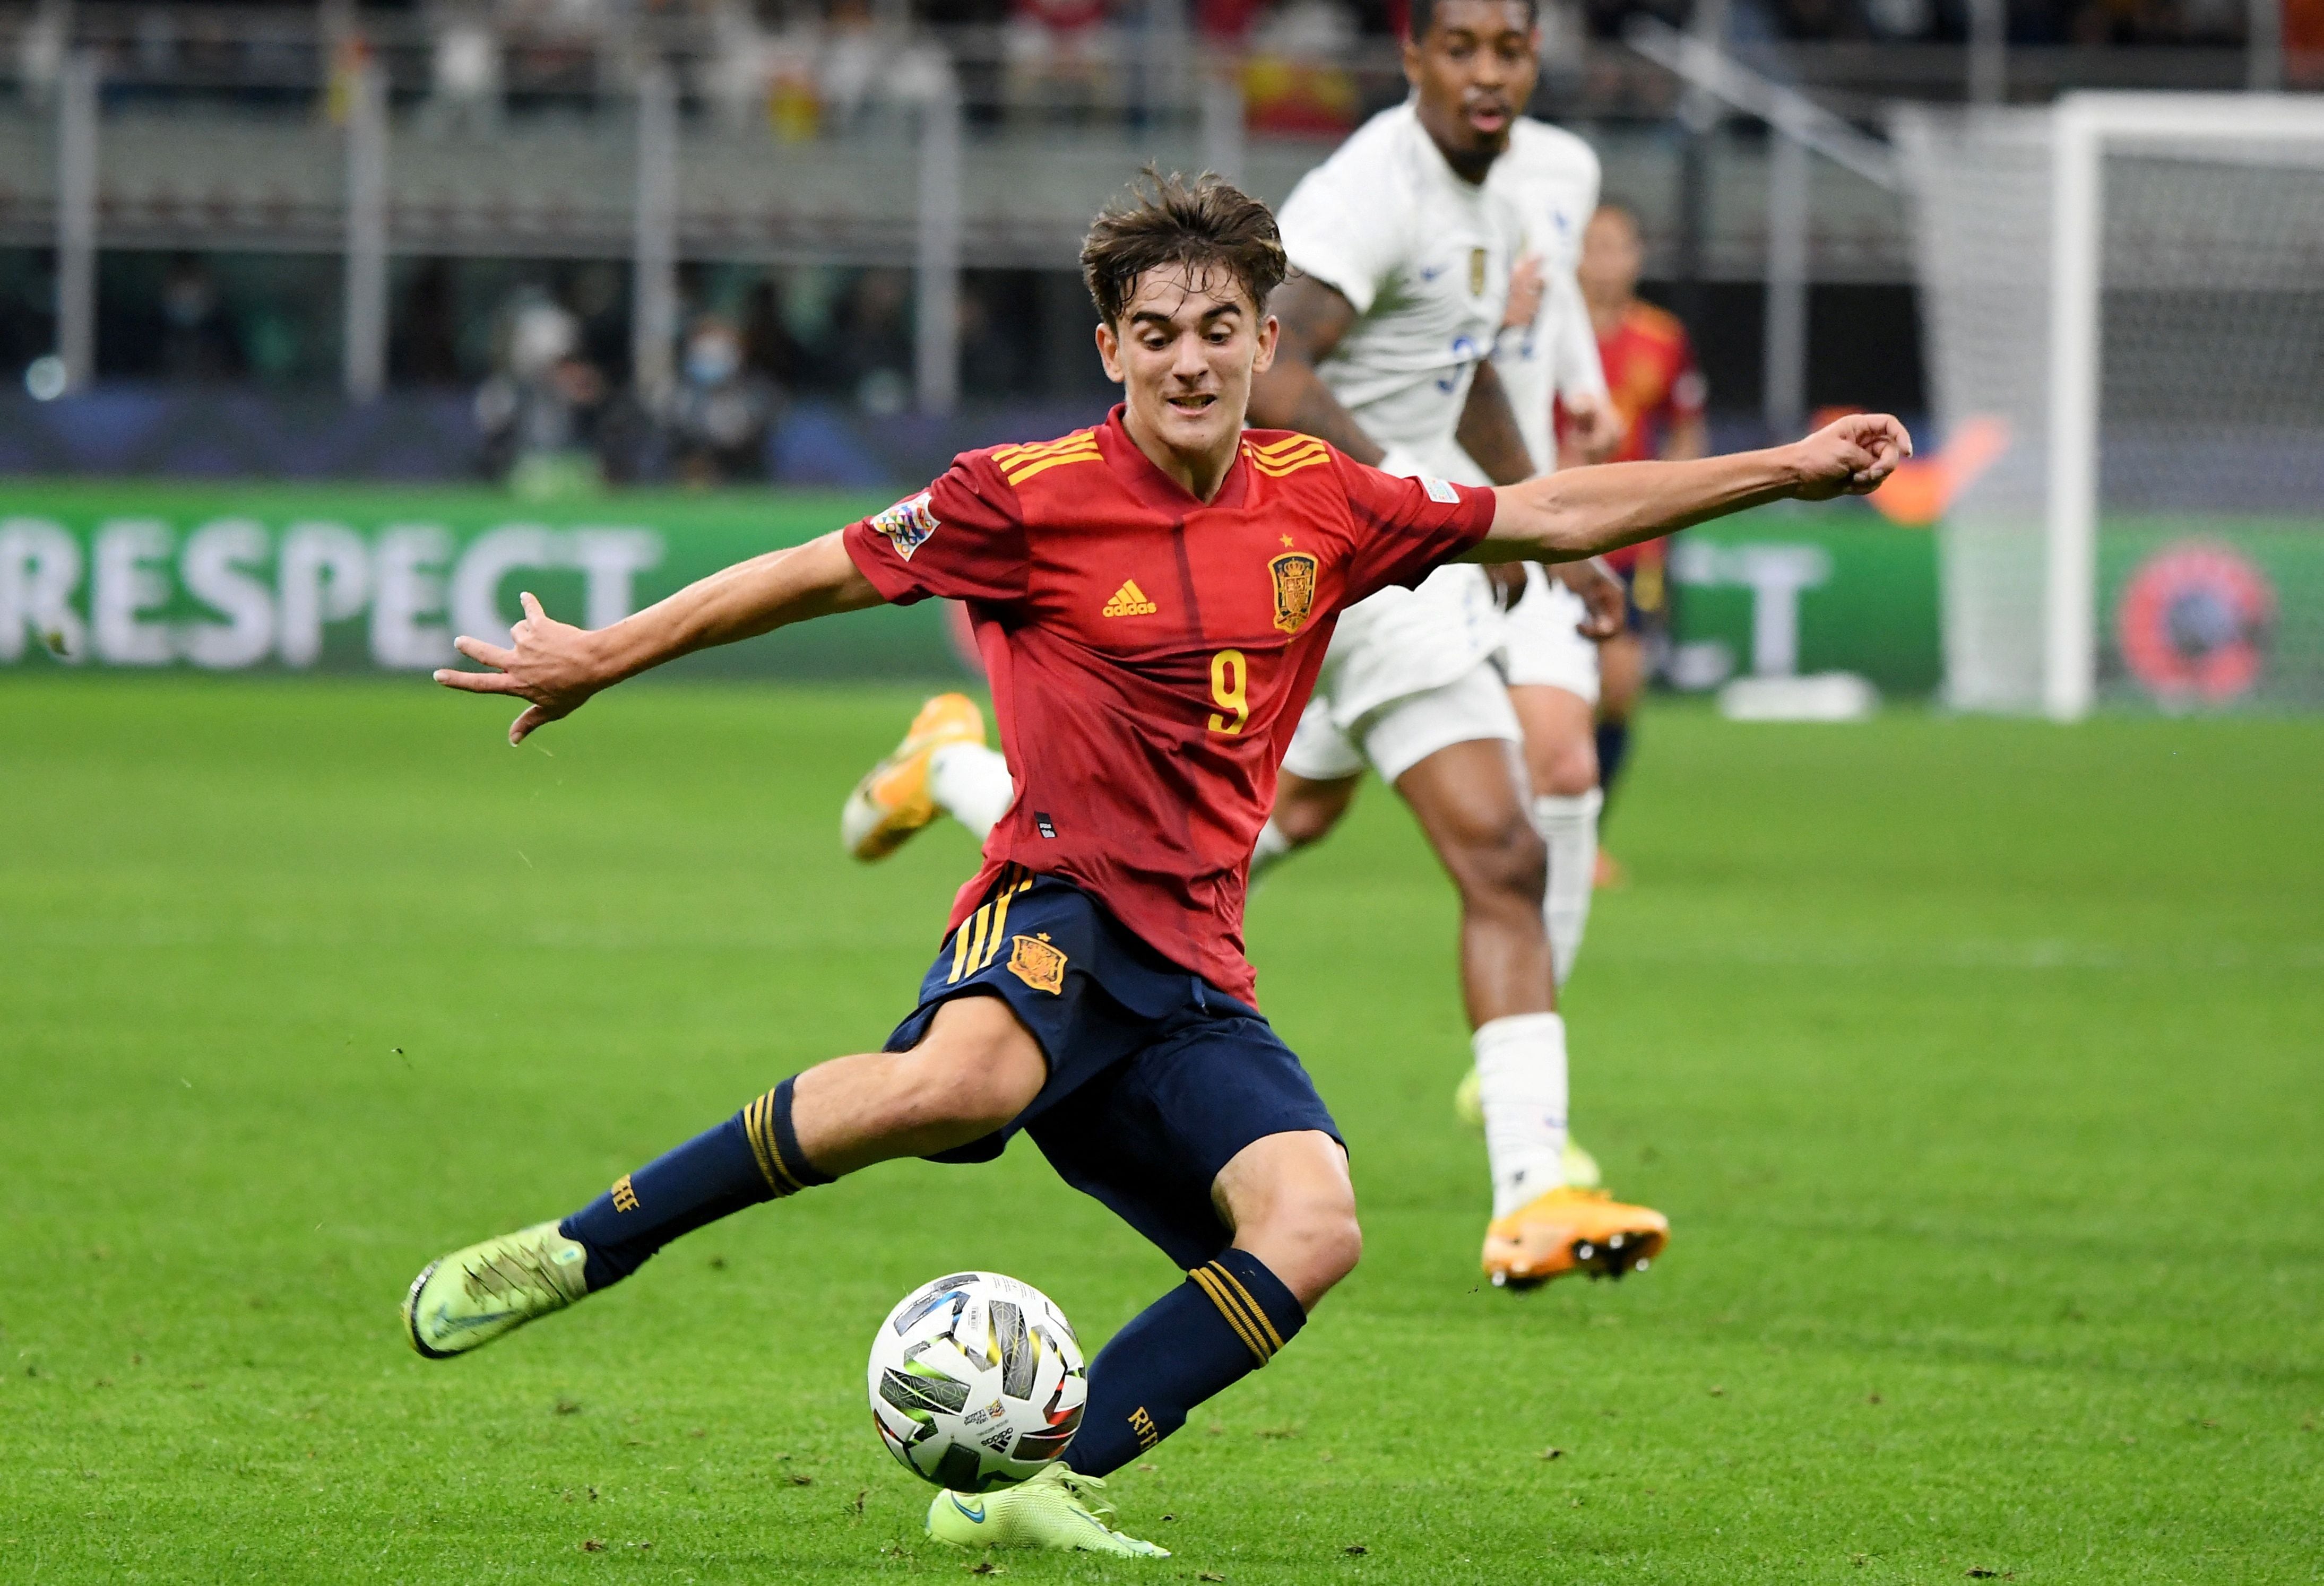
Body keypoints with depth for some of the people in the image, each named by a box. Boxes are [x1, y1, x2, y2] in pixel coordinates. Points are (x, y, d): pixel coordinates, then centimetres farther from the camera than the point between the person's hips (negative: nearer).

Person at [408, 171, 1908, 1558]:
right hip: (1058, 911, -5)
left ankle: (1032, 1486, -17)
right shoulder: (1031, 498, -3)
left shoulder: (1321, 505, 9)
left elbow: (1546, 517, 18)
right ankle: (571, 1254, -28)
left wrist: (1783, 471, 16)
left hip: (1193, 976, 5)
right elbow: (821, 574, 6)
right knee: (959, 1082, -39)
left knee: (1314, 1227, -21)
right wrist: (601, 657, 10)